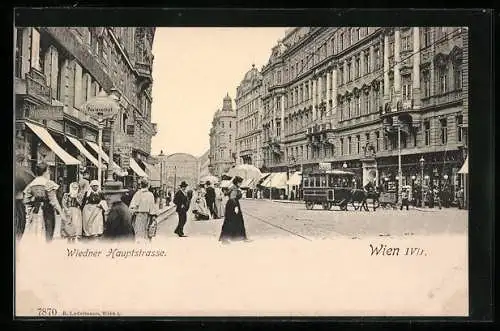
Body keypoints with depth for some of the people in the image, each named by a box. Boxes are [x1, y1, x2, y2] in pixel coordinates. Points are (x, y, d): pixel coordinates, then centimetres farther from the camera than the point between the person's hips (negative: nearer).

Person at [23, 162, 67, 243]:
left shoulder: (32, 184, 8)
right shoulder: (48, 183, -8)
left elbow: (26, 200, 5)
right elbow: (53, 200, -13)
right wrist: (61, 213, -13)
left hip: (34, 212, 5)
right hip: (46, 212, -5)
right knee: (46, 235, 1)